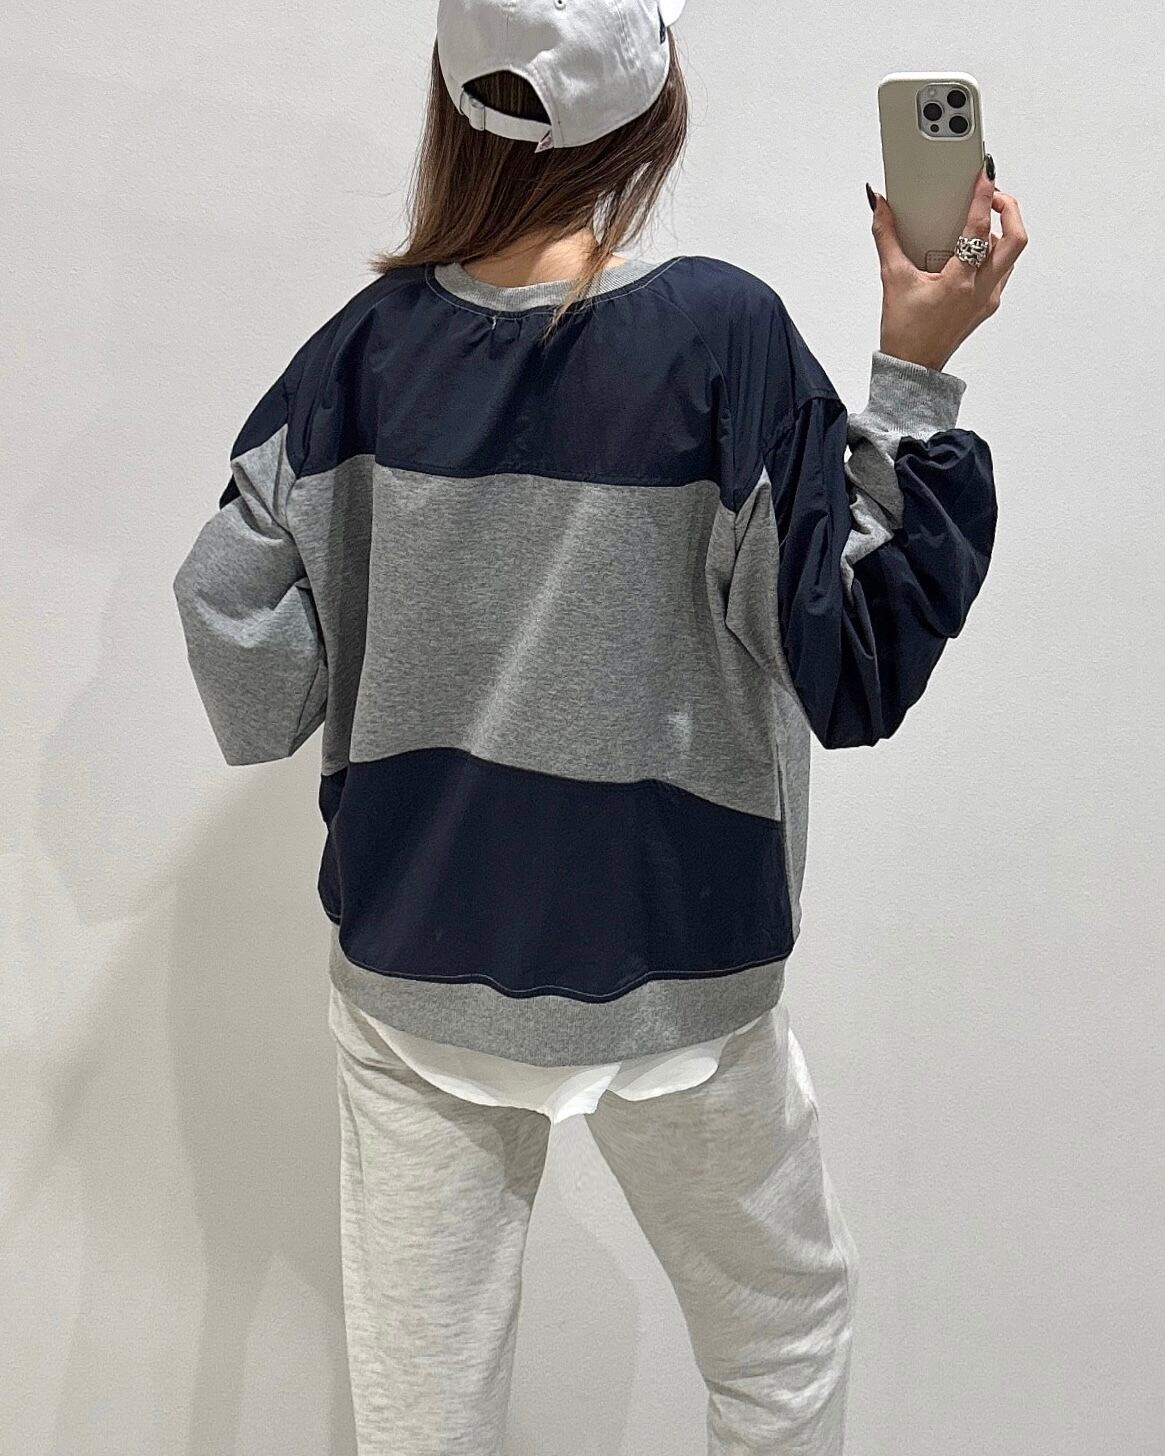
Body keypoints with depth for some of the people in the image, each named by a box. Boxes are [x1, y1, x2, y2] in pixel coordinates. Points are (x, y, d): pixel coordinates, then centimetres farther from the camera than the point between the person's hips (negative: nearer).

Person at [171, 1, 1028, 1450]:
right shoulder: (721, 334, -15)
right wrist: (912, 376, -9)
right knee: (783, 1321, 24)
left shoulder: (374, 343, -5)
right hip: (663, 971, -2)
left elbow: (245, 669, -4)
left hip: (411, 963, 3)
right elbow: (857, 665, -12)